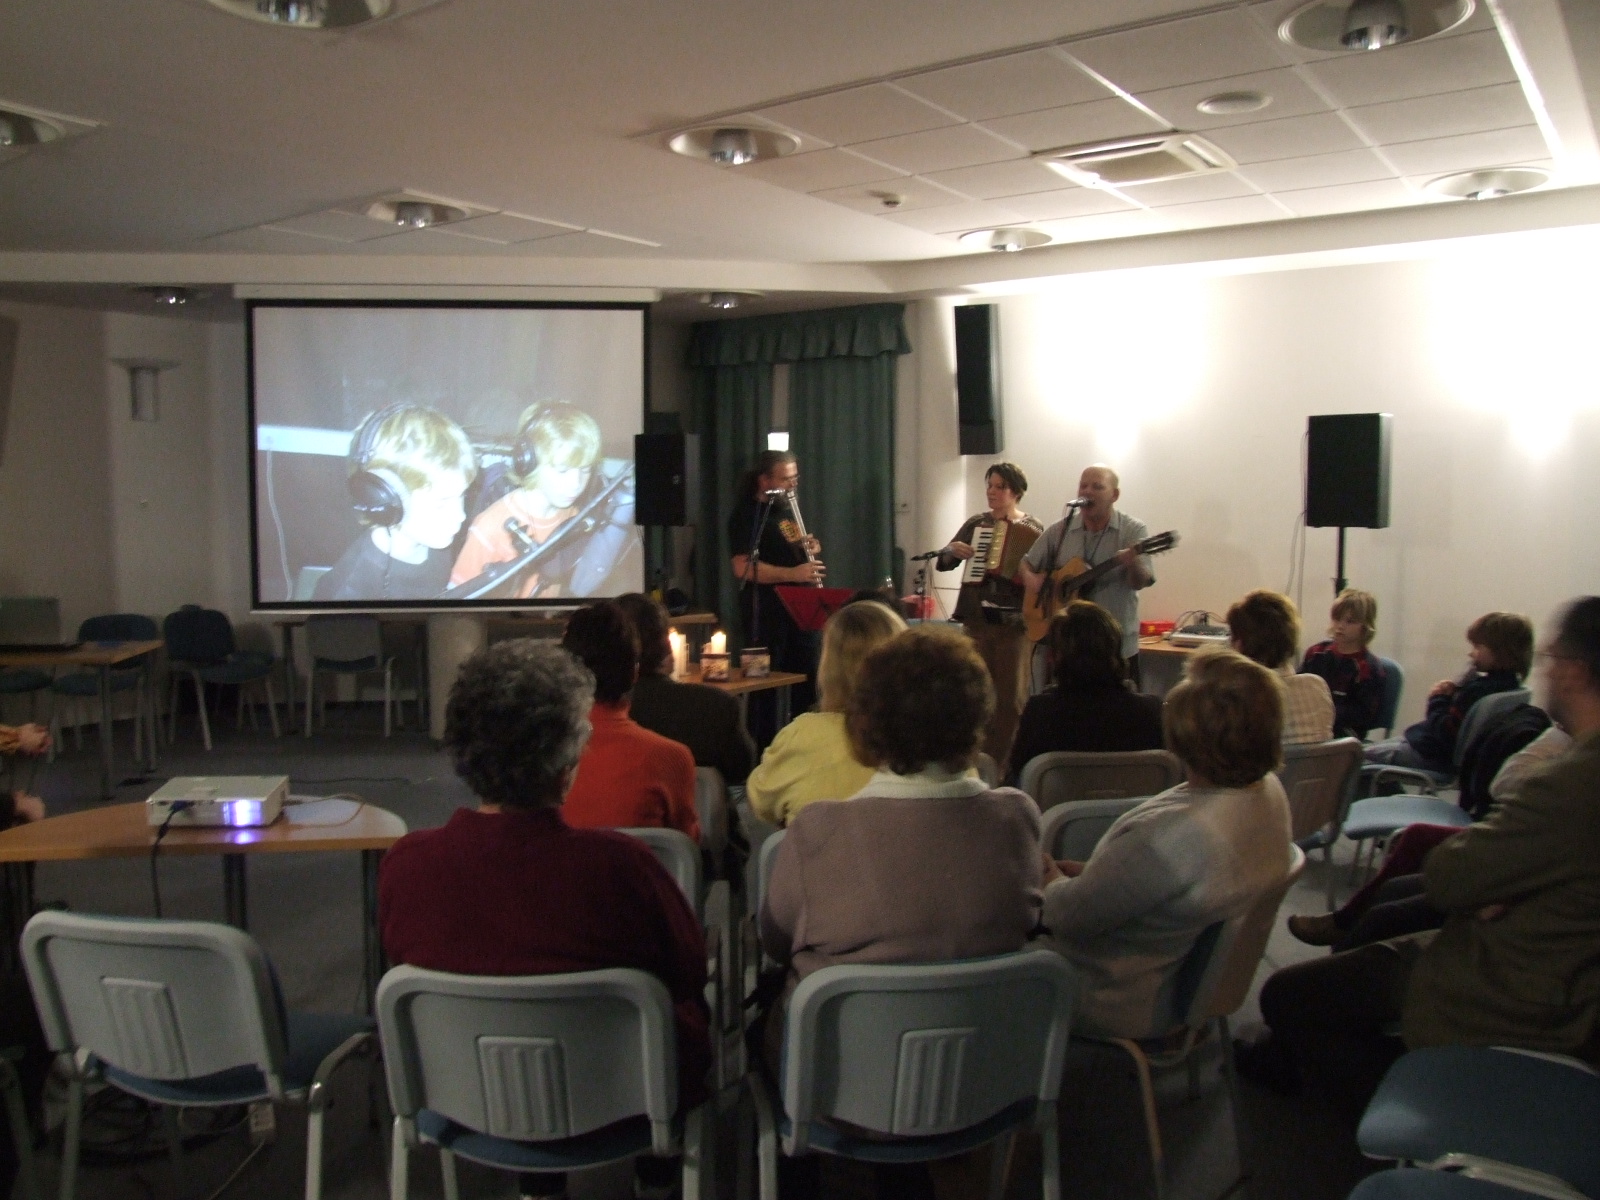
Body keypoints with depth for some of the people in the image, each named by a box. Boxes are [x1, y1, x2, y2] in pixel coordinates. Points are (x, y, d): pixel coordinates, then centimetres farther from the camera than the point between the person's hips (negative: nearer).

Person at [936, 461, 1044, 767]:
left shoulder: (1032, 529, 0)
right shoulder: (975, 524, 10)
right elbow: (942, 564, 11)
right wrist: (952, 550, -10)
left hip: (1014, 620, -4)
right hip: (977, 619, 4)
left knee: (1011, 695, 0)